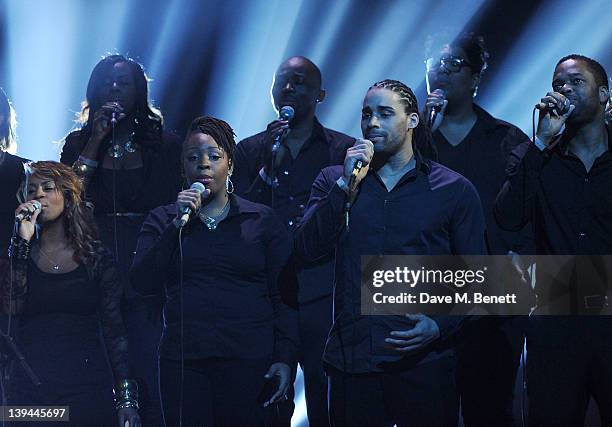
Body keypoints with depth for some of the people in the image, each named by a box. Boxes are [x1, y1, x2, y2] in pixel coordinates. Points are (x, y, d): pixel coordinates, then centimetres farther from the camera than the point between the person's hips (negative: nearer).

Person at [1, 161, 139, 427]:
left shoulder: (97, 257, 6)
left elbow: (114, 329, 3)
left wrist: (126, 398, -4)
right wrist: (23, 240, -12)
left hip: (87, 386, 0)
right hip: (29, 389, 1)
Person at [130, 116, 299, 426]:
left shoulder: (262, 220, 7)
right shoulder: (162, 221, 11)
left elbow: (284, 296, 3)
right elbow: (143, 284, -2)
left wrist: (285, 359, -7)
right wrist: (178, 224, -10)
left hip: (250, 360, -1)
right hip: (183, 360, 1)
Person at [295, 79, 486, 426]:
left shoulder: (454, 190, 4)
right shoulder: (334, 181, 11)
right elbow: (308, 248, -4)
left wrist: (440, 326, -13)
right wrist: (346, 185, -12)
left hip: (424, 362, -2)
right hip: (352, 358, 2)